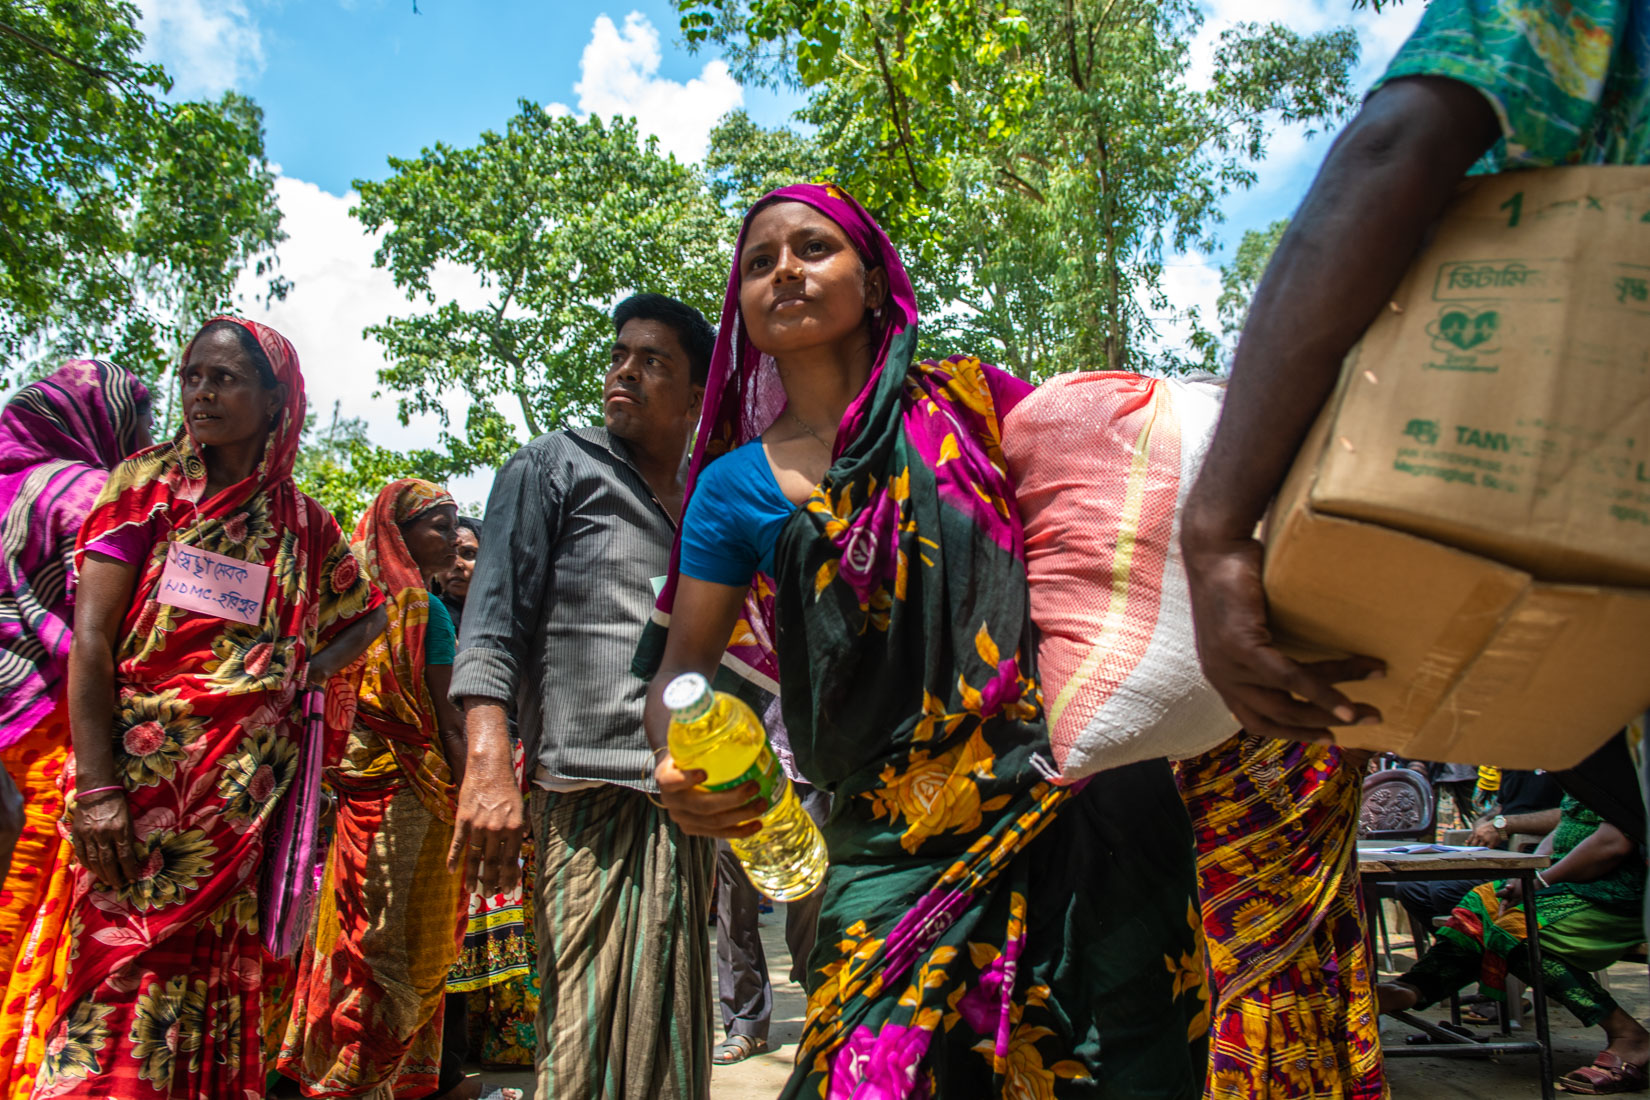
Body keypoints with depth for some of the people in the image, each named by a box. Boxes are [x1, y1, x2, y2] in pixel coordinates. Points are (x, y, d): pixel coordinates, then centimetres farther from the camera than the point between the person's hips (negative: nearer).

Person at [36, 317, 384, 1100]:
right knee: (117, 978, -6)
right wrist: (97, 785, -12)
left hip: (243, 795, 2)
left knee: (218, 974, 6)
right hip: (140, 773, -2)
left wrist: (310, 670, 4)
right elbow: (91, 636, -3)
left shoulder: (302, 524, 9)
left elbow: (370, 612, 24)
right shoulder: (147, 483, 4)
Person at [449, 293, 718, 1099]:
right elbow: (492, 627, -4)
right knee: (587, 1035, -6)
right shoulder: (554, 468, 5)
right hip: (591, 793, -5)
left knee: (671, 1025, 12)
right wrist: (488, 763, -18)